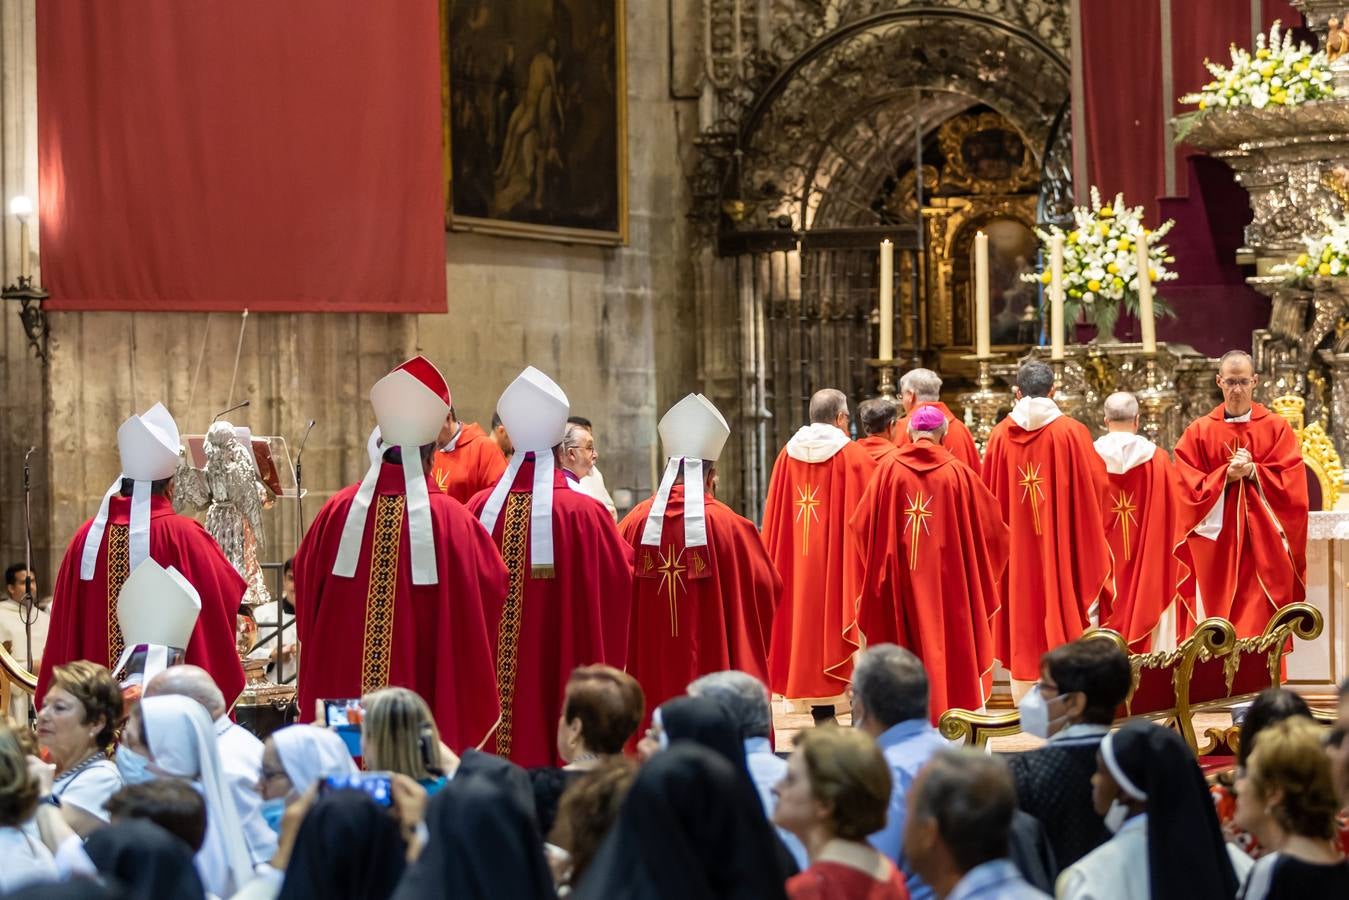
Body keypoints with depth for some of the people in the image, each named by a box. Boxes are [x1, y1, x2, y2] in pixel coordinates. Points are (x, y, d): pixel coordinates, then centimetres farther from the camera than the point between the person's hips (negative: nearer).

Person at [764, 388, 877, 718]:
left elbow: (774, 516, 7)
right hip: (841, 564, -4)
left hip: (799, 566, 4)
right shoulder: (854, 458, -9)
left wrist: (777, 570, 16)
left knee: (810, 633, 10)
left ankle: (822, 716, 12)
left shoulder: (787, 456, 2)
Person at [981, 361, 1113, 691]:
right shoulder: (1071, 433, -7)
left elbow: (989, 495, 5)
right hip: (1062, 548, -2)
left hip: (1016, 552, 2)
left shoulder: (1000, 435, -1)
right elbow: (1094, 489, -3)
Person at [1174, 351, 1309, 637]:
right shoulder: (1198, 432, 6)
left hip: (1264, 547, -1)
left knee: (1262, 625, -6)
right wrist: (1225, 476, -13)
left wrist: (1253, 472, -14)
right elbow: (1189, 488, 0)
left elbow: (1292, 484, -2)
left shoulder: (1277, 428, 5)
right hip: (1216, 548, 1)